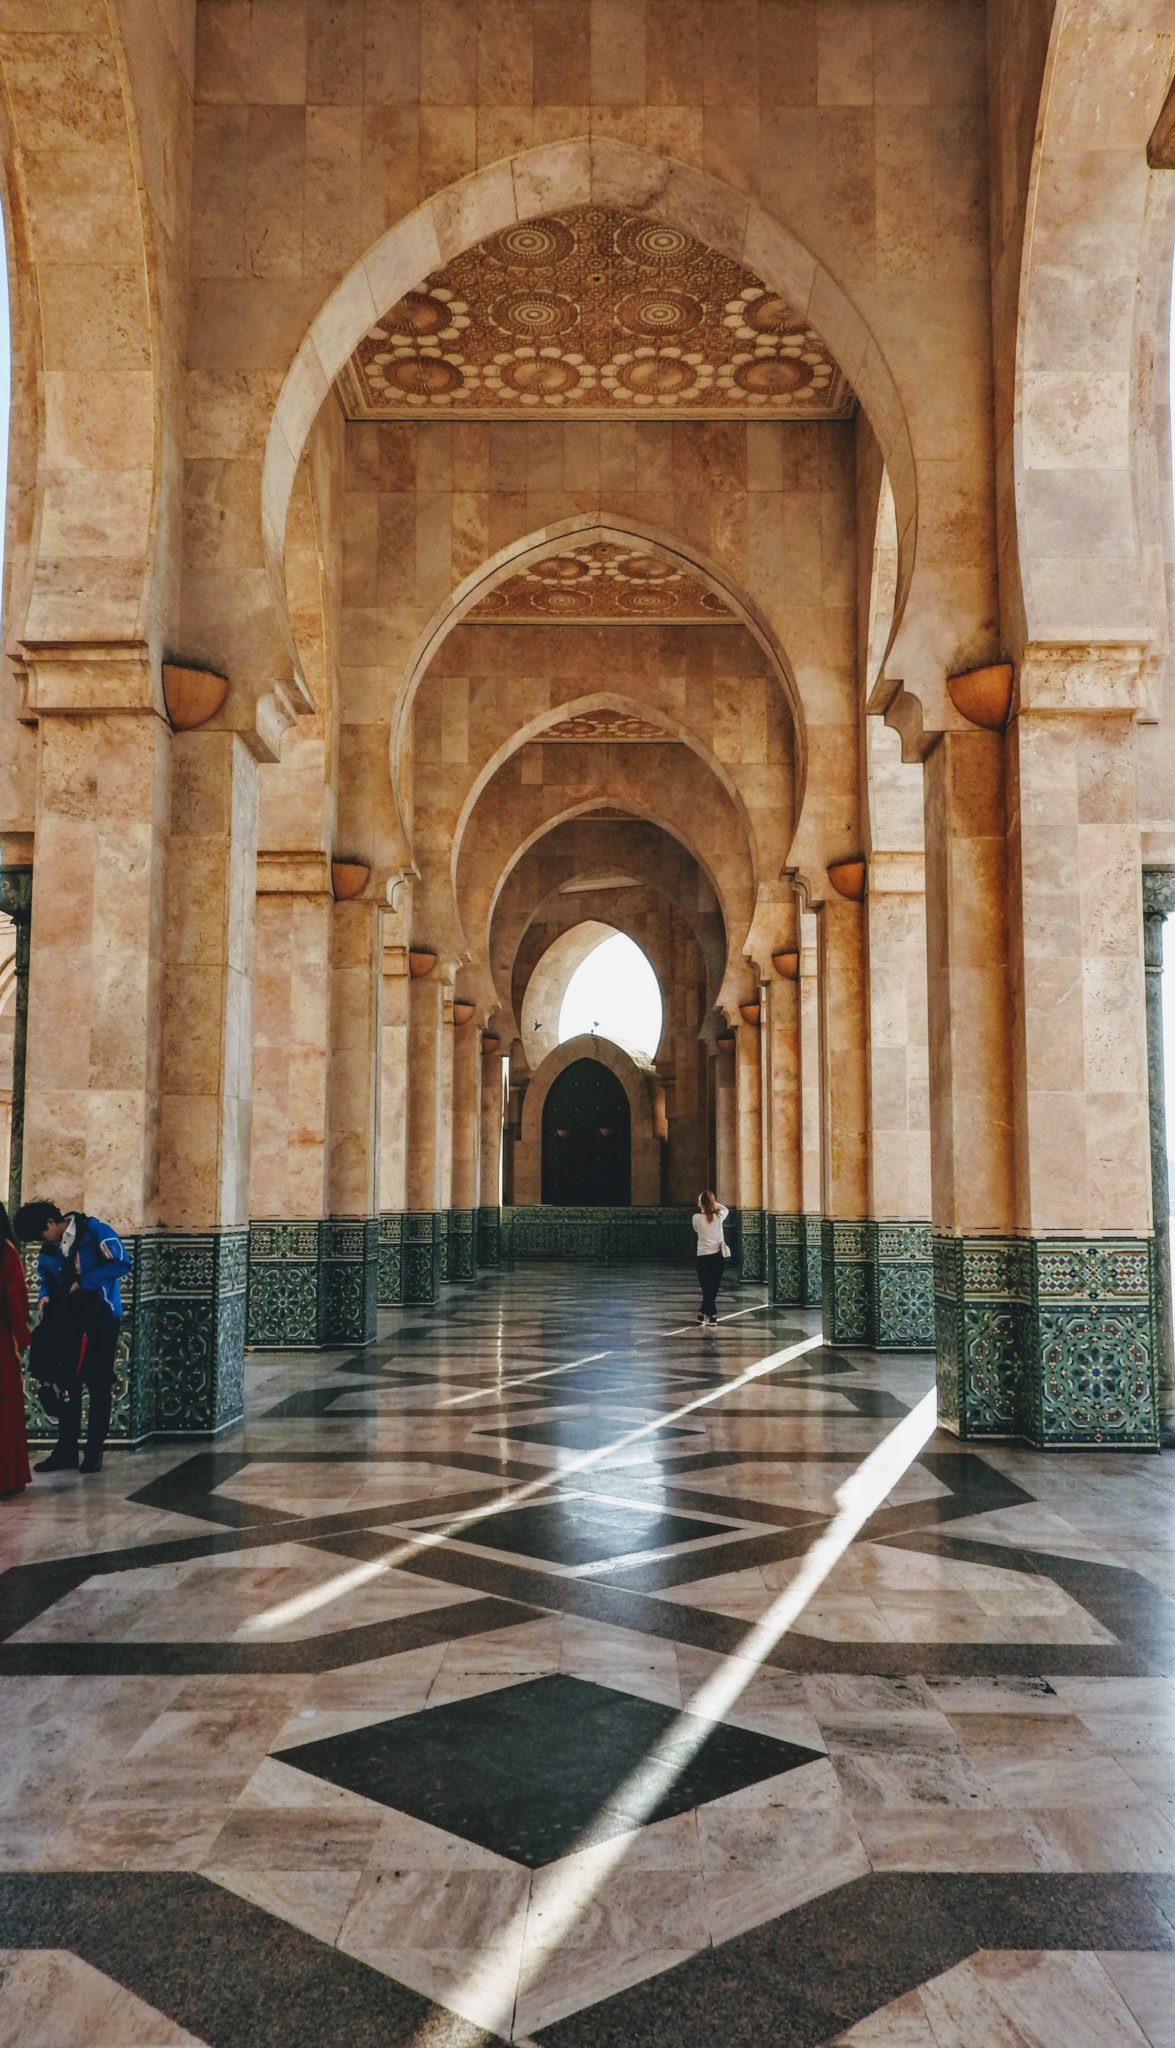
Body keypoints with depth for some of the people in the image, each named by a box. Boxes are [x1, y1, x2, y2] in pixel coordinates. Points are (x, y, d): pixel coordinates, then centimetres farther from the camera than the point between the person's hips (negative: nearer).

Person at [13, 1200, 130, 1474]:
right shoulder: (48, 1251, 5)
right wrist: (46, 1296, -5)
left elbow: (121, 1263, -20)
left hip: (102, 1320, -6)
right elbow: (47, 1279, 18)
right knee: (68, 1385, 8)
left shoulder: (94, 1231, -15)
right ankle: (66, 1450, 16)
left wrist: (82, 1282, -20)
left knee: (99, 1386, 3)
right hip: (70, 1322, 6)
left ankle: (94, 1451, 12)